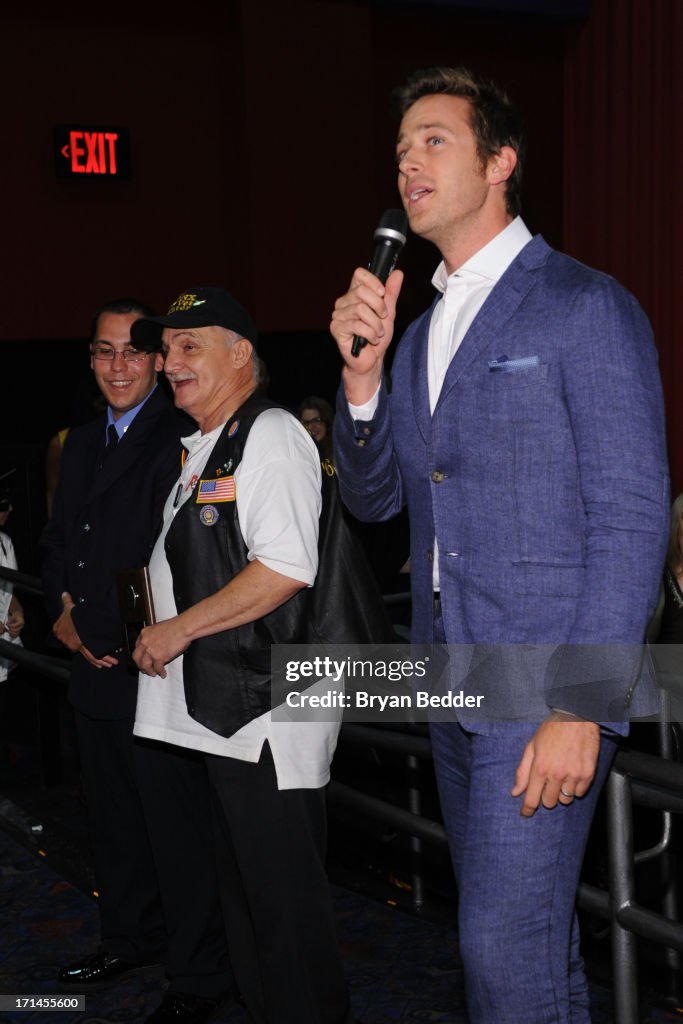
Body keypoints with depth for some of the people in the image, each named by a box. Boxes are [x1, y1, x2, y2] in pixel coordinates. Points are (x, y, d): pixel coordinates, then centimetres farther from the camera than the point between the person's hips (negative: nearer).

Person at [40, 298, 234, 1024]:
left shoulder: (181, 441, -13)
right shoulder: (82, 444, 15)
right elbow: (57, 542, 20)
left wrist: (138, 639, -17)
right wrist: (60, 609, 3)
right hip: (94, 667, 8)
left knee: (177, 826, 0)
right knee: (113, 816, 20)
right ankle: (131, 940, 38)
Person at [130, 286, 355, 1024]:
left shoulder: (270, 434, -11)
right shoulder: (203, 446, 18)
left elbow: (286, 569, -22)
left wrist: (181, 628, -16)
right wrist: (161, 630, 14)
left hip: (267, 713, -10)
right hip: (217, 710, 10)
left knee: (284, 895, 0)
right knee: (243, 884, 19)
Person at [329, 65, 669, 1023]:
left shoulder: (586, 307, -9)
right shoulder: (419, 331, 15)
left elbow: (631, 520, -13)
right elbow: (374, 497, 14)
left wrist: (583, 708, -19)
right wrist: (362, 373, -4)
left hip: (542, 686, -7)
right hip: (453, 686, 7)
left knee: (504, 940, -6)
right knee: (525, 925, 17)